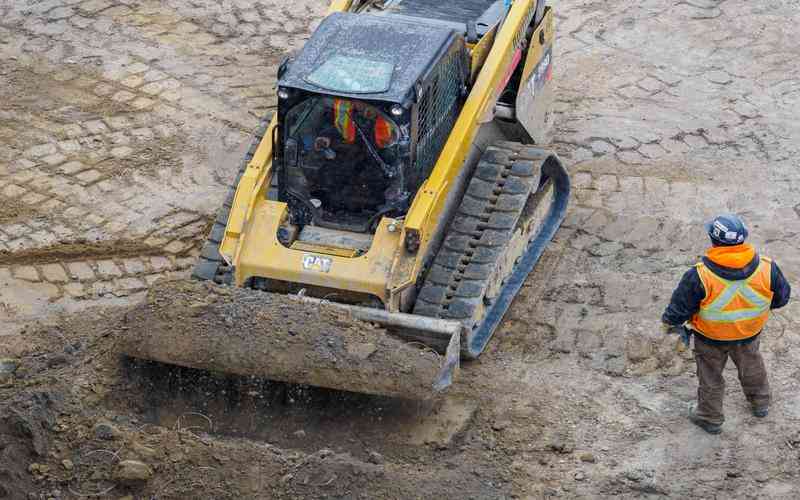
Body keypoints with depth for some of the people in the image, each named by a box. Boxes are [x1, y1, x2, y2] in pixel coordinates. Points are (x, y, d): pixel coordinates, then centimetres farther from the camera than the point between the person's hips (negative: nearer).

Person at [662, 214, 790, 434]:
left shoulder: (700, 277, -34)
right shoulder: (766, 269, -26)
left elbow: (680, 307, -20)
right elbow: (781, 297, -7)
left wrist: (670, 323, 3)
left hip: (710, 338, -3)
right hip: (750, 334, 3)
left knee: (710, 375, 24)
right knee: (752, 365, 32)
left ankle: (710, 419, 44)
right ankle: (760, 404, 56)